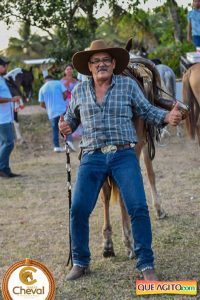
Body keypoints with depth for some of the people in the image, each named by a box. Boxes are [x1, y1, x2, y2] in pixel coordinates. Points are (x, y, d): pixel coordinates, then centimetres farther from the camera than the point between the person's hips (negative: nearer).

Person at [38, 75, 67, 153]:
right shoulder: (58, 83, 3)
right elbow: (65, 94, -4)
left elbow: (42, 104, 5)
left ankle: (56, 146, 7)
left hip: (52, 112, 2)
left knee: (55, 130, 9)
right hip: (63, 109, -2)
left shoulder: (42, 89, 8)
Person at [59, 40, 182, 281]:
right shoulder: (79, 91, 9)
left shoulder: (128, 85, 4)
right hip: (92, 158, 2)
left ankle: (146, 265, 1)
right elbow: (72, 118, 20)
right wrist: (65, 127, -3)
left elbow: (146, 111, 7)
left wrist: (167, 117, -12)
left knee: (138, 208, -11)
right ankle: (80, 263, 15)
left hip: (124, 155, -1)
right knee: (78, 210, -4)